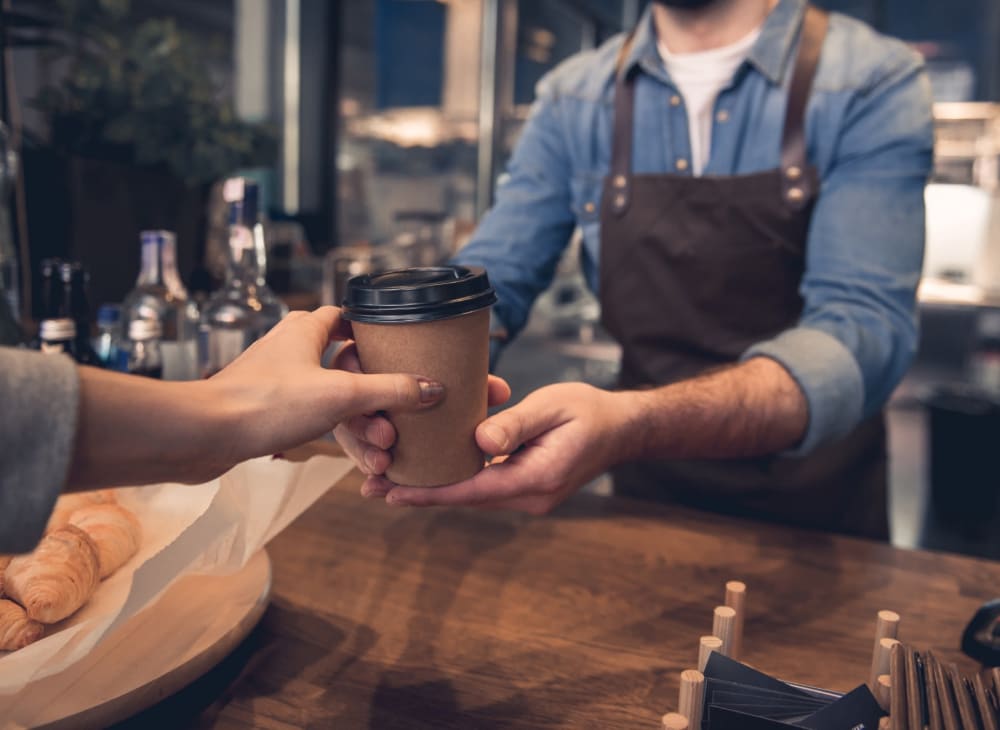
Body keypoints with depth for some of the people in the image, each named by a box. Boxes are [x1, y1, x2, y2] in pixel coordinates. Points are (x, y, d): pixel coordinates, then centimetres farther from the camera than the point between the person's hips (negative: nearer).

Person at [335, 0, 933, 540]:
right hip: (646, 498, 2)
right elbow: (493, 277, -4)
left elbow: (864, 327, -25)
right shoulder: (573, 98, -2)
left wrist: (632, 424, -42)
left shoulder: (876, 84, -13)